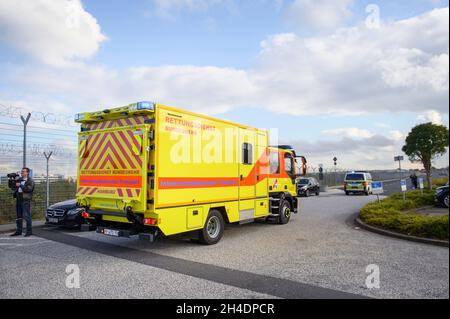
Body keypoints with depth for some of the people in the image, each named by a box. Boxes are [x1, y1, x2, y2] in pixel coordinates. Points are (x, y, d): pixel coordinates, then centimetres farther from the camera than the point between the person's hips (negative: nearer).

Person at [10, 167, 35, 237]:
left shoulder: (30, 181, -5)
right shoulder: (19, 179, 16)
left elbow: (28, 189, -18)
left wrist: (20, 185, -15)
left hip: (26, 200, -7)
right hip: (18, 199, 7)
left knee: (27, 216, -6)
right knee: (19, 216, 12)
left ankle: (29, 231, -1)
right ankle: (18, 231, 20)